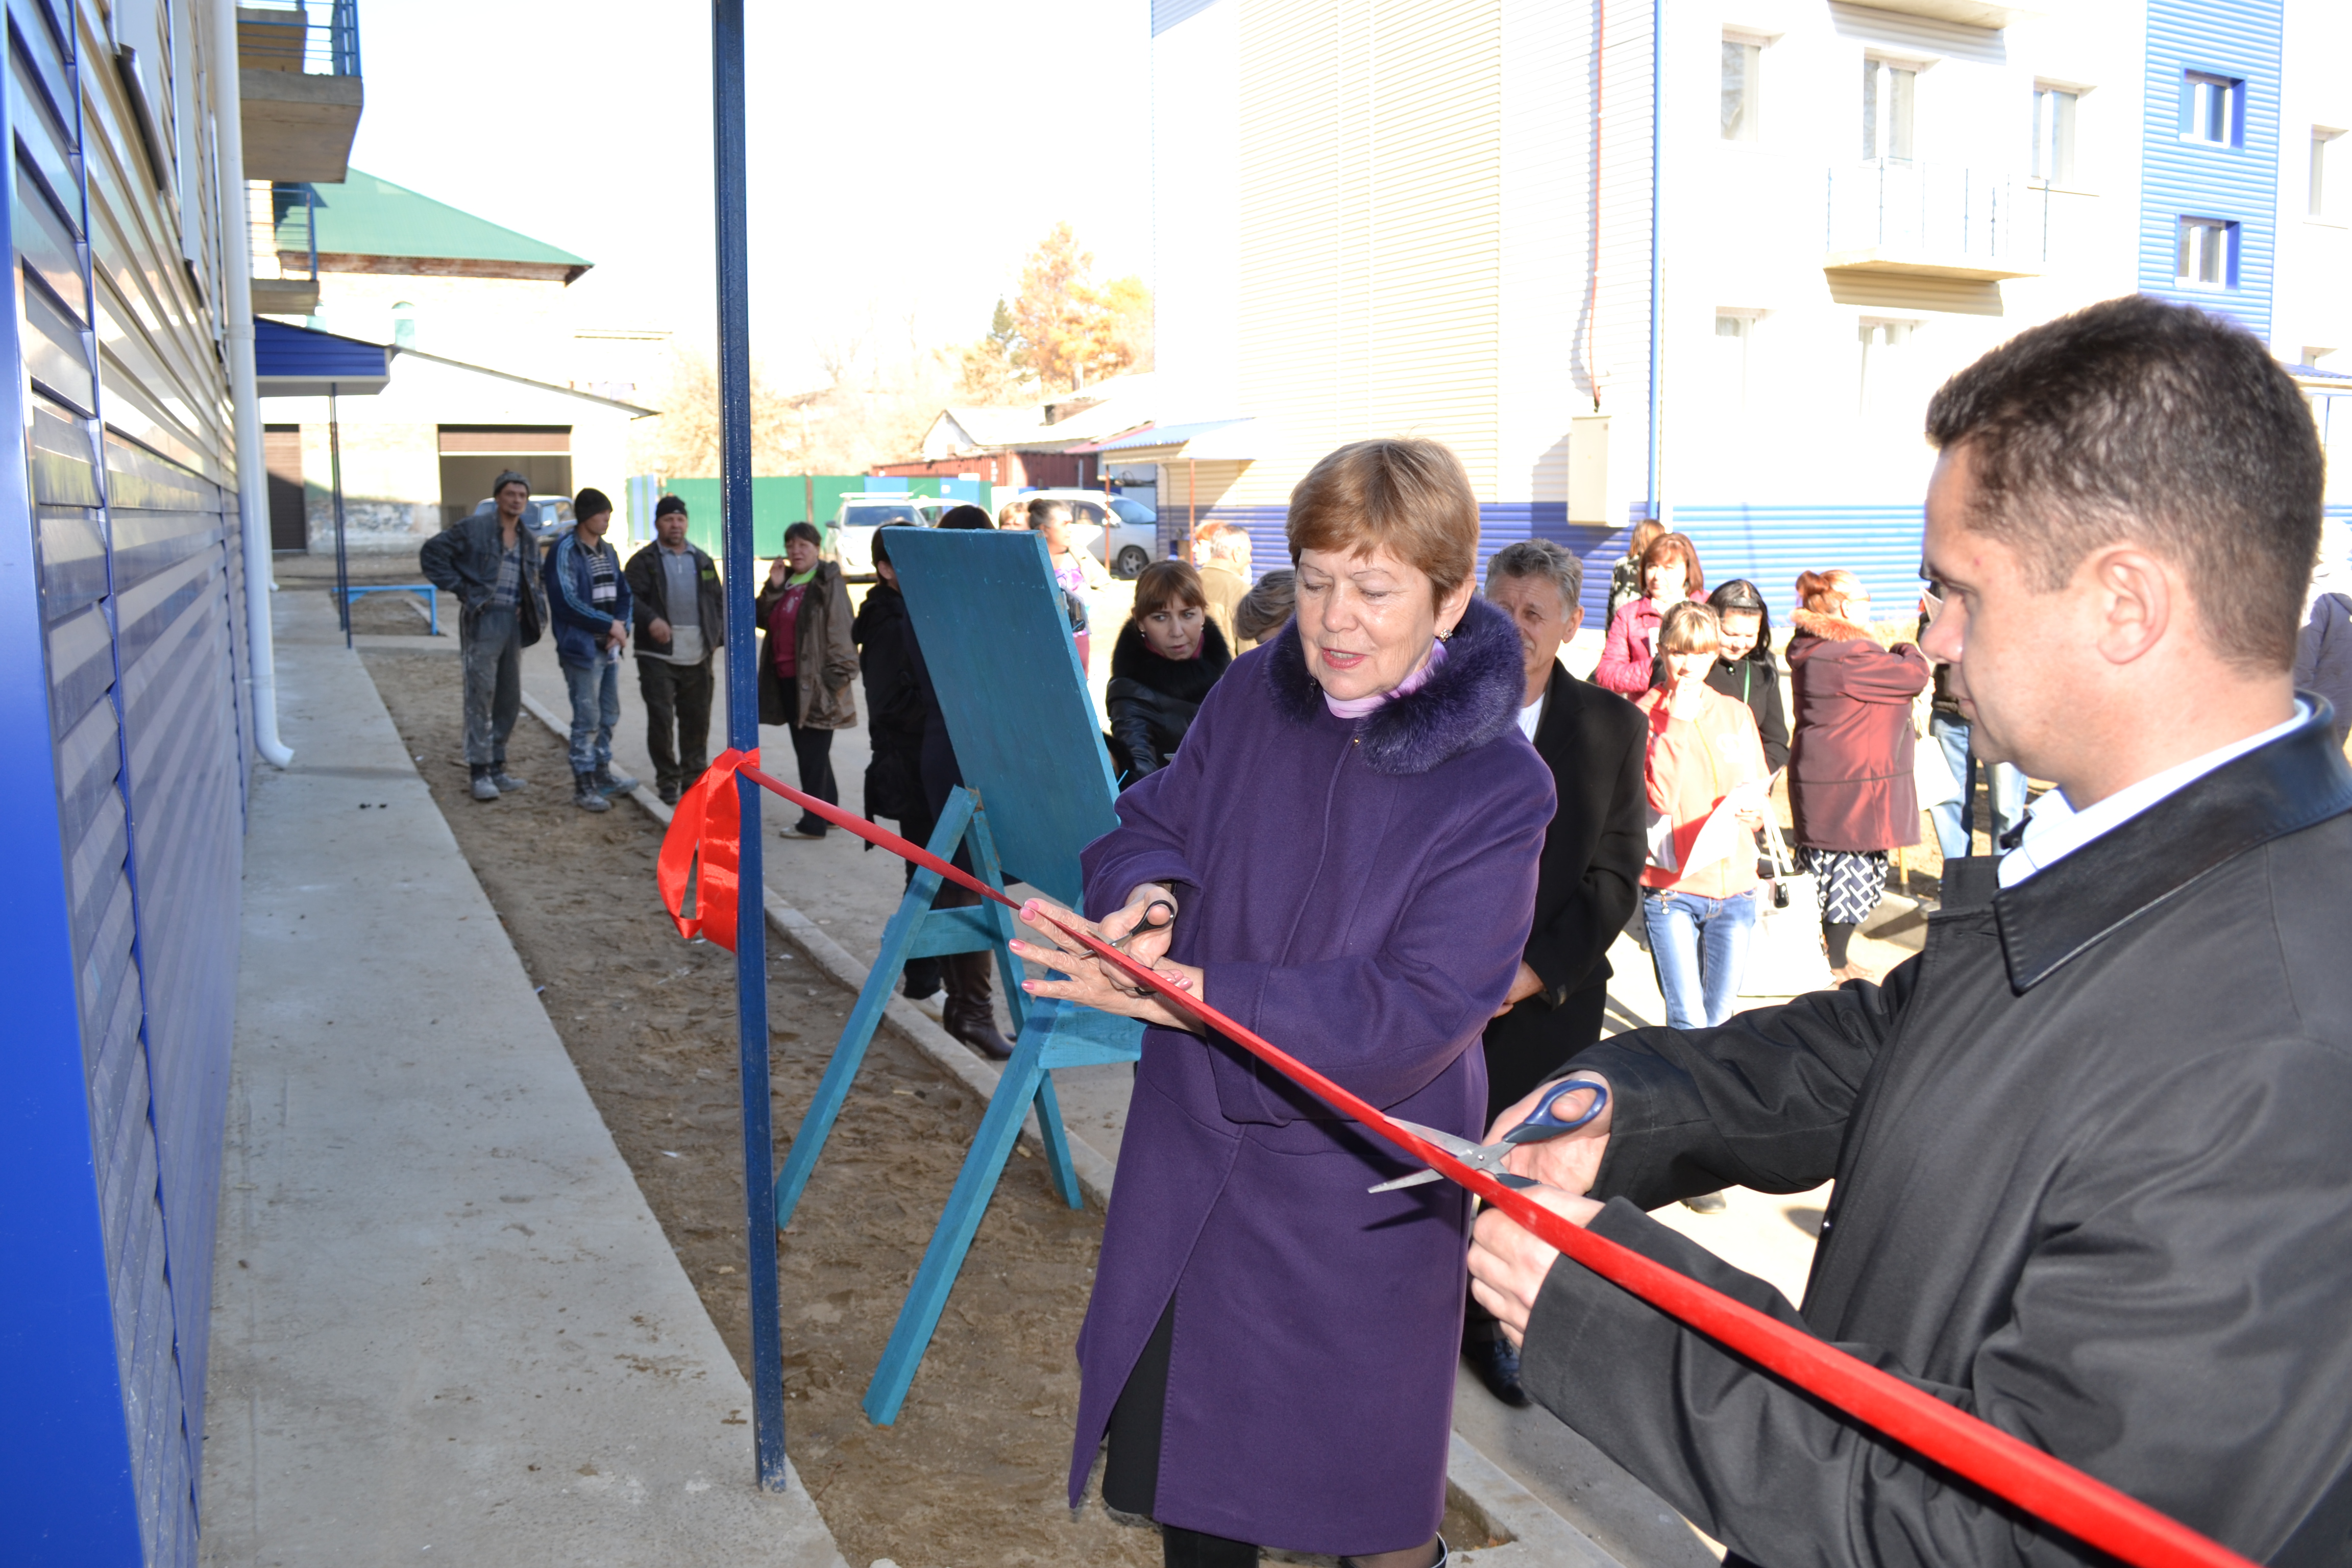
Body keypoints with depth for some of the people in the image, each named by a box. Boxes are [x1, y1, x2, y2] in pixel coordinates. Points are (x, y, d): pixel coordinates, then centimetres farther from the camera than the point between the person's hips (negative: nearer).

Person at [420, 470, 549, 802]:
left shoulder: (529, 541, 16)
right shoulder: (474, 529, -4)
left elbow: (537, 581, 29)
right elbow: (432, 553, -5)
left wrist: (532, 605, 10)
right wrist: (460, 588, -9)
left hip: (513, 623, 7)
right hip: (483, 621, -7)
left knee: (510, 700, 9)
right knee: (481, 696, -8)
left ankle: (497, 767, 19)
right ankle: (480, 771, -4)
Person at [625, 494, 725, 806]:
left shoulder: (702, 561, 17)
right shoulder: (644, 561, 3)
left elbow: (718, 600, 19)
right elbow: (630, 597, -6)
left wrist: (719, 636, 7)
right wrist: (650, 619, -23)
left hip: (698, 656, 4)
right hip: (658, 655, -4)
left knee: (697, 719, 7)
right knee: (661, 718, -5)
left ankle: (694, 778, 19)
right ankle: (668, 781, 5)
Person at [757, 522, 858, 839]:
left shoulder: (827, 583, -10)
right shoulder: (785, 580, 15)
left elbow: (840, 631, -14)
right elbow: (765, 620, 10)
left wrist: (834, 677, -18)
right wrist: (773, 588, -4)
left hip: (814, 681, -8)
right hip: (787, 679, 8)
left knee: (813, 751, -4)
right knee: (805, 747, 15)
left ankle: (814, 822, 3)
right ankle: (829, 810, 27)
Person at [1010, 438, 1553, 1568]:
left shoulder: (1496, 787, -18)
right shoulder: (1254, 694, -4)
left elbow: (1415, 1012, -24)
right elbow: (1150, 822, 5)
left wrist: (1184, 991, -32)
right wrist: (1149, 896, -21)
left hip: (1359, 1199, -4)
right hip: (1192, 1148, 4)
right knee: (1187, 1468, 21)